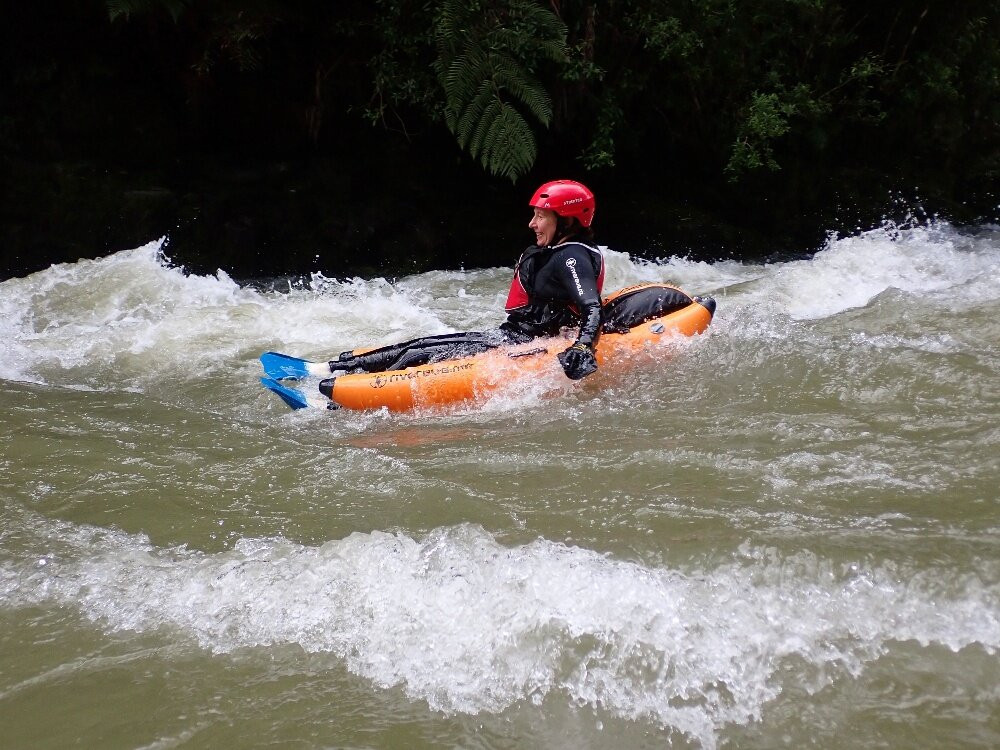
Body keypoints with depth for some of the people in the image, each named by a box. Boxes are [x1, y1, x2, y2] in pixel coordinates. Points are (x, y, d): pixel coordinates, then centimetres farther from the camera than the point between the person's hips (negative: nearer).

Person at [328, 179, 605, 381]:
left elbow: (593, 309, -30)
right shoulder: (552, 253, 15)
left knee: (418, 356, -16)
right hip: (510, 335, 10)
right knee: (418, 346, 5)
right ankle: (343, 368, 9)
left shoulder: (572, 258, -16)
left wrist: (583, 347, -47)